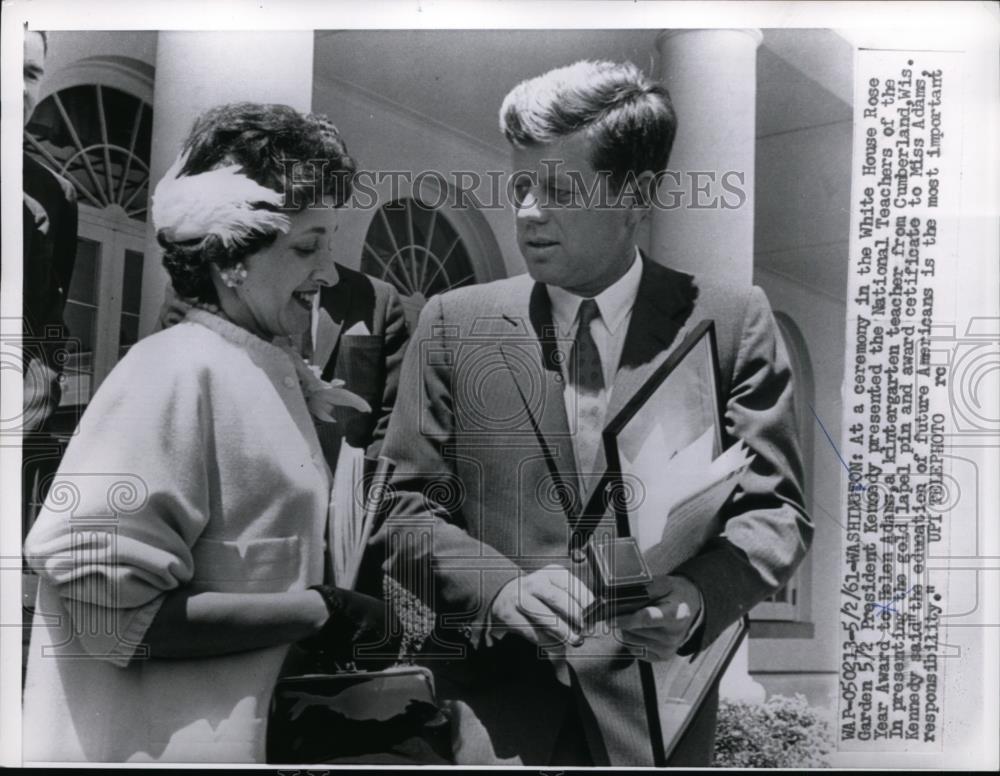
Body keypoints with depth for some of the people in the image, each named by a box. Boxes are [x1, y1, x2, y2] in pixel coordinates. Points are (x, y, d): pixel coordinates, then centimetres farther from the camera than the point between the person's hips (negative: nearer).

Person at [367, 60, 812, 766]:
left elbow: (774, 510, -2)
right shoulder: (454, 325, -1)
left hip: (651, 708, 0)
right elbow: (406, 510, -1)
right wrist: (502, 587, -18)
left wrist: (700, 595, -21)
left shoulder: (732, 324, -3)